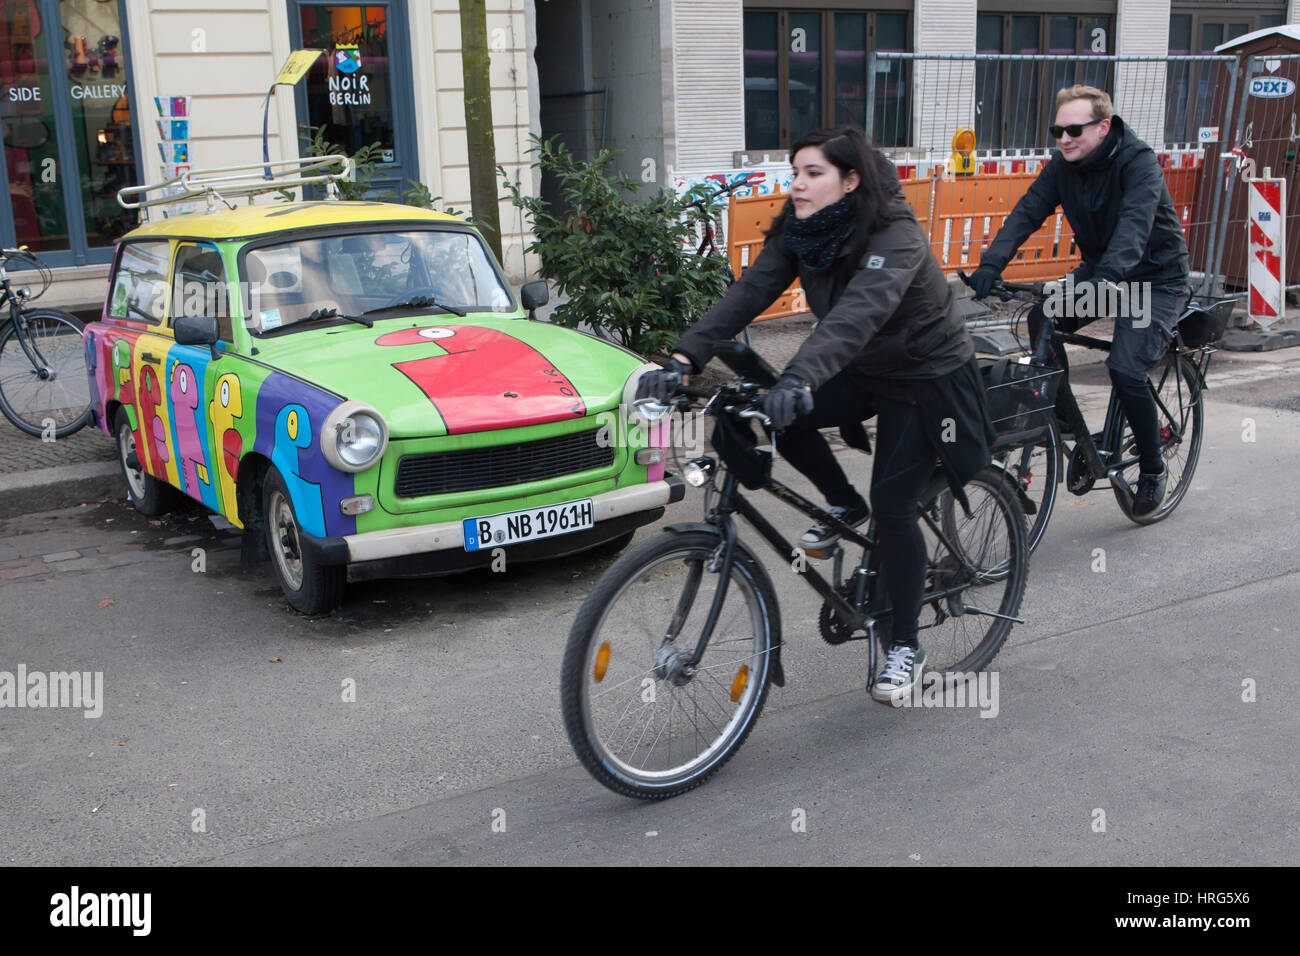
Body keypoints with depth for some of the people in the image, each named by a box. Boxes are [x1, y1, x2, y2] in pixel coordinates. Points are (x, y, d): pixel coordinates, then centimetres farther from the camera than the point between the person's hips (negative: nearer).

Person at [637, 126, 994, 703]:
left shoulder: (894, 237, -29)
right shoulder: (799, 232, -8)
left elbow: (861, 312, -47)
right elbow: (748, 293, -20)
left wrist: (802, 376, -63)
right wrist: (685, 358, -33)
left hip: (927, 377, -6)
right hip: (863, 371, 6)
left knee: (892, 507, -11)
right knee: (776, 415, -20)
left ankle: (905, 647, 8)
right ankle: (844, 507, 7)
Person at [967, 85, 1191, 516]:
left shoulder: (1138, 162, -24)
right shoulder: (1063, 164, -6)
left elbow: (1134, 225, -39)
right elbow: (1027, 212, -16)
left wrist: (1107, 276, -56)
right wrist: (990, 265, -32)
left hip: (1157, 277, -6)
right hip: (1100, 272, 6)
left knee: (1126, 369, -21)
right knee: (1042, 317, -19)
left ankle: (1153, 468, 1)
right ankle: (1062, 416, -1)